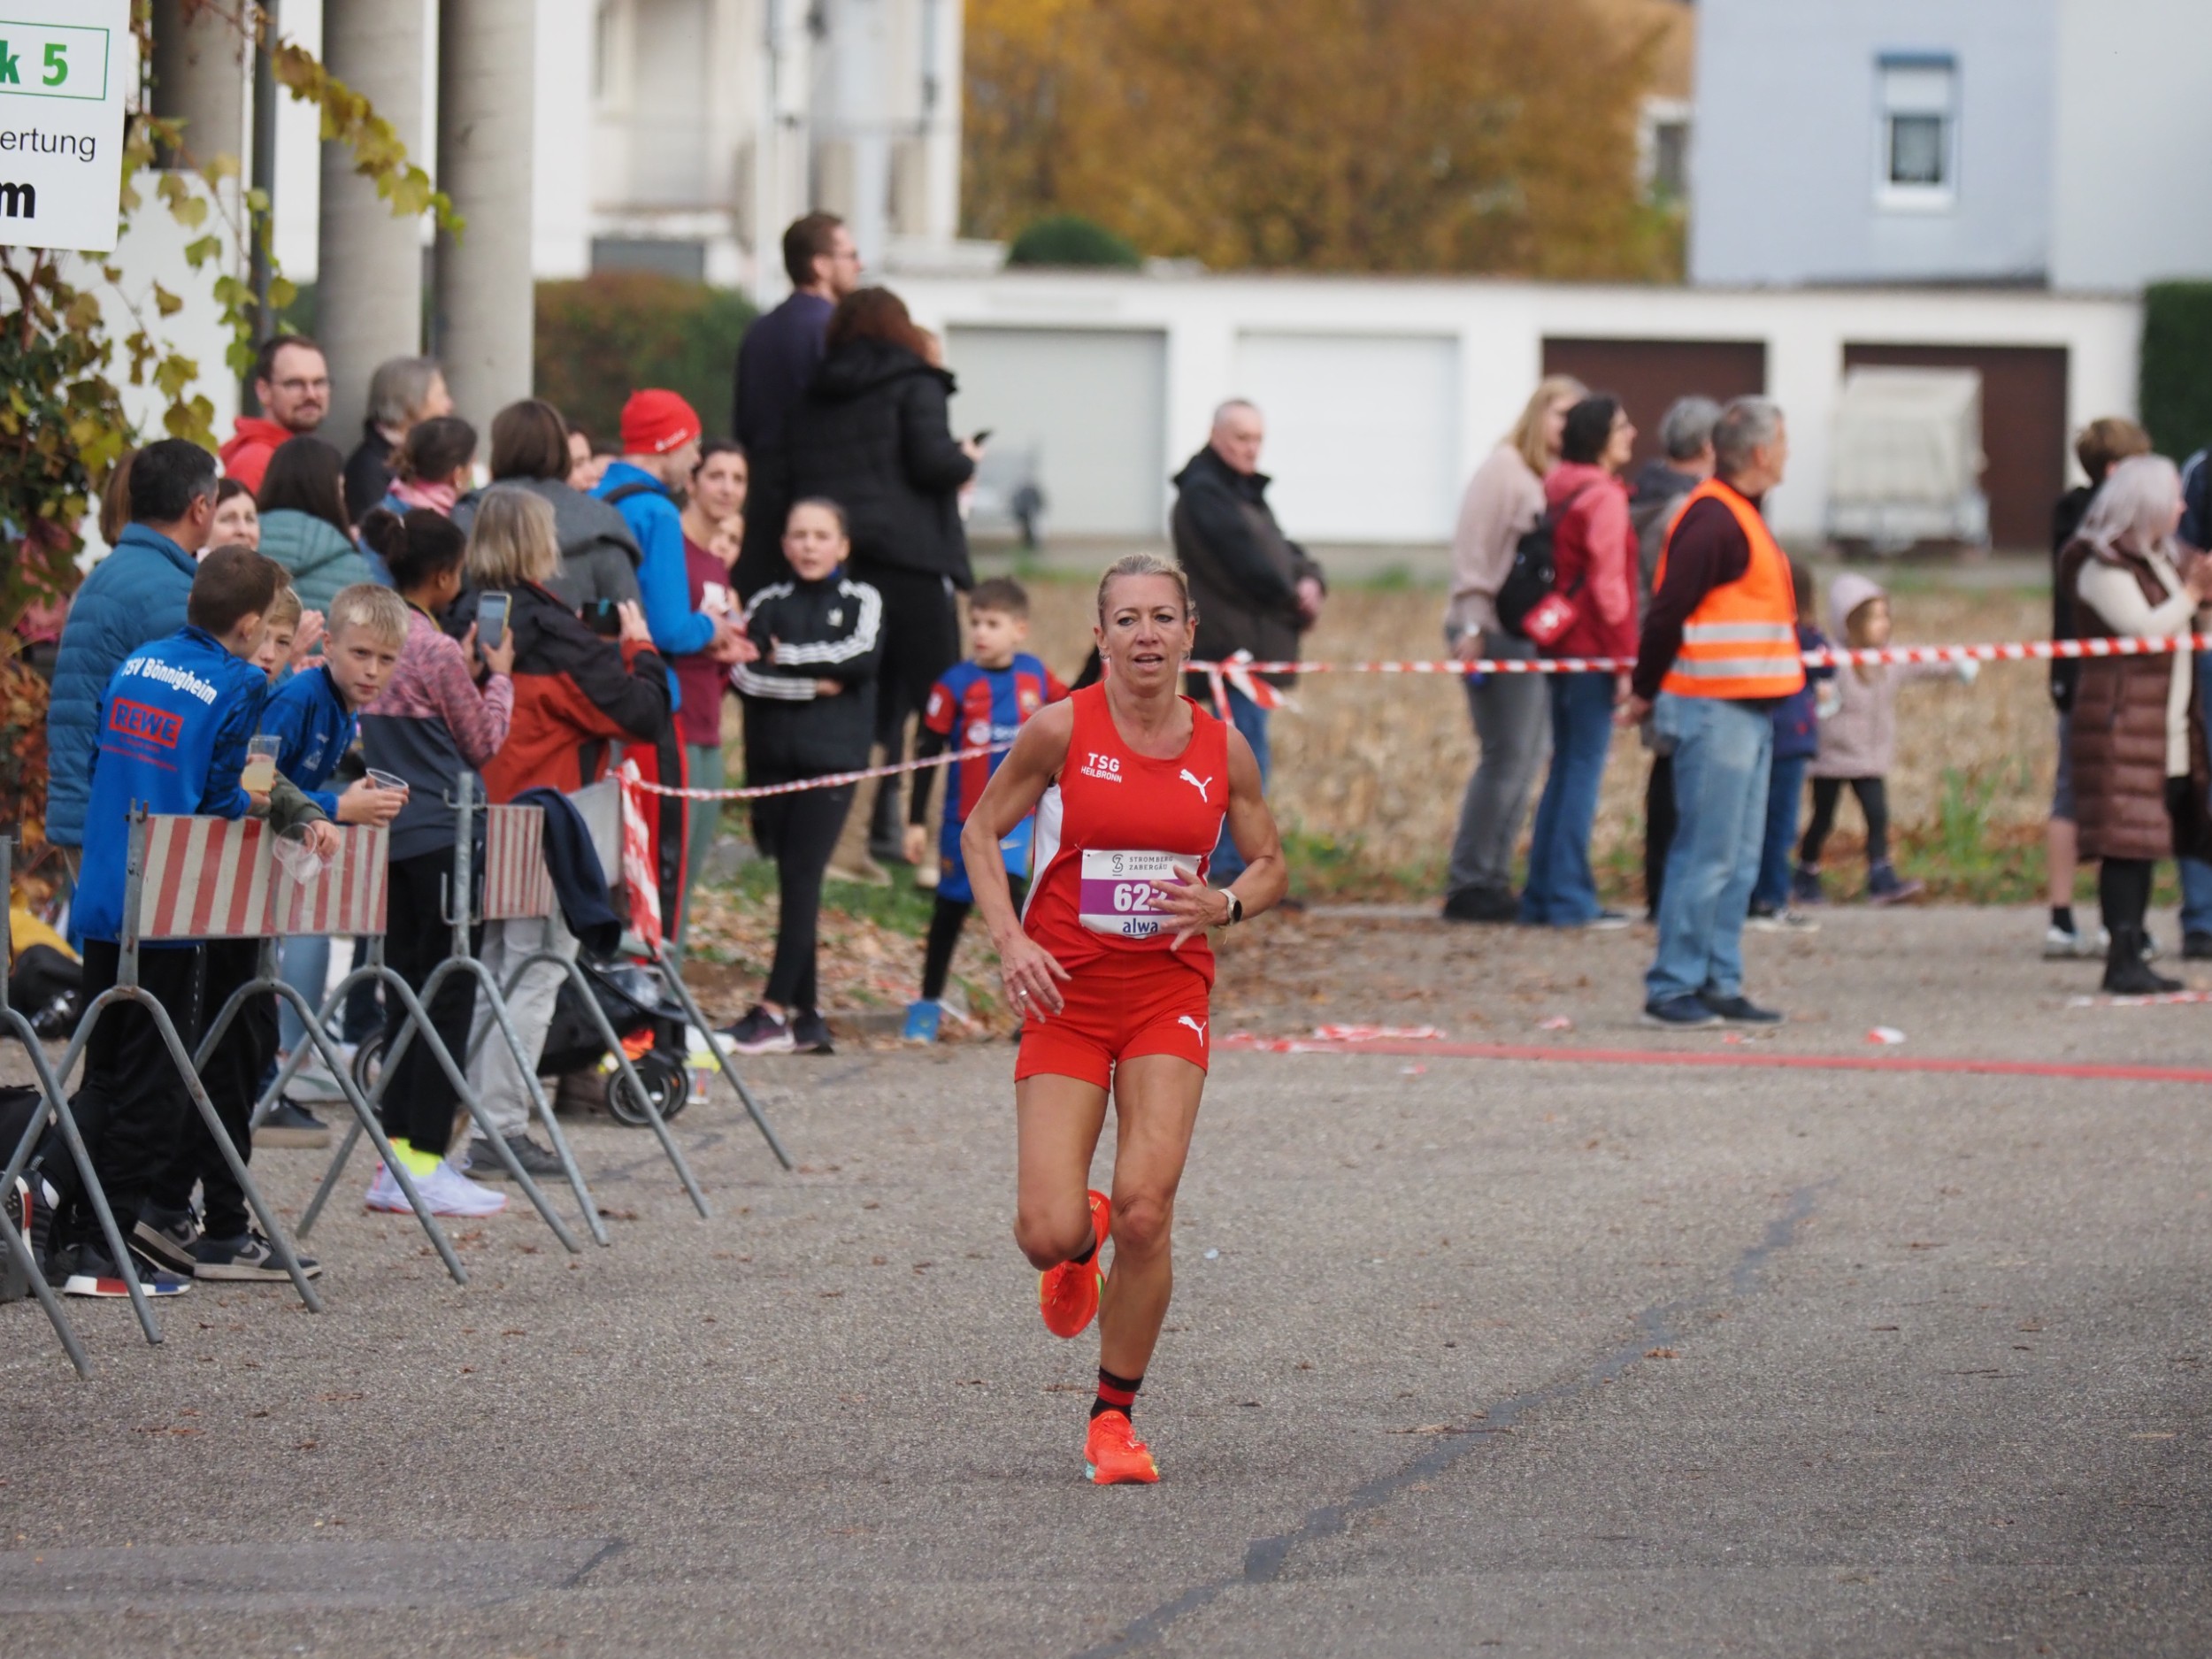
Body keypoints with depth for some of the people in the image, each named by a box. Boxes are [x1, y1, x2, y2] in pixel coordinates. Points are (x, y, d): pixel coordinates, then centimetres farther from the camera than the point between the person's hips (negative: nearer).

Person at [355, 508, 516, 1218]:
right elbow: (483, 741, -3)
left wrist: (466, 671, 16)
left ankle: (398, 1157, 13)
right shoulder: (438, 652, -16)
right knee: (449, 998, -2)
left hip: (389, 833, 8)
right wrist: (498, 676, 10)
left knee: (404, 994, 13)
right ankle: (425, 1164, -3)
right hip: (439, 834, -8)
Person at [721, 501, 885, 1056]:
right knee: (792, 880, 4)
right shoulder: (767, 604, 11)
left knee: (801, 875, -12)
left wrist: (788, 657, -6)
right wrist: (812, 682, -12)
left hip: (832, 759, -3)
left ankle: (774, 1010, -16)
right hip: (773, 756, 3)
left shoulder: (861, 601, 8)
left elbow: (863, 656, -11)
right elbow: (745, 673, -3)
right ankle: (806, 1016, 8)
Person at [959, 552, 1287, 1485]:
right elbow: (980, 832, 4)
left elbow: (1270, 864, 14)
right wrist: (1010, 941, -10)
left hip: (1170, 995, 1)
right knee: (1047, 1234, -10)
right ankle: (1081, 1244, 31)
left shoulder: (1223, 751, 1)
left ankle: (1114, 1417, 4)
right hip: (1065, 993, -1)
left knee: (1146, 1214, -14)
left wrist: (1226, 906, -9)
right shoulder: (1061, 731, -6)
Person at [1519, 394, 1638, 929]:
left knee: (1565, 767, 13)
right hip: (1592, 650, -9)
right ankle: (1570, 899, -5)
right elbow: (1608, 583, -15)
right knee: (1585, 769, -5)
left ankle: (1542, 895, 15)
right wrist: (1625, 658, -13)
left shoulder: (1559, 490, 13)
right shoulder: (1604, 497, -12)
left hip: (1560, 644, 9)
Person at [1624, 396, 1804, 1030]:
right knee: (1706, 854, -8)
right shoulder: (1711, 519, -15)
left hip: (1748, 712, 10)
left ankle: (1719, 985, 14)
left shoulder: (1740, 515, 18)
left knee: (1739, 860, 10)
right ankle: (1672, 989, -5)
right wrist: (1645, 694, -10)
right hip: (1715, 711, -10)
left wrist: (1650, 693, 18)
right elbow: (1668, 611, -17)